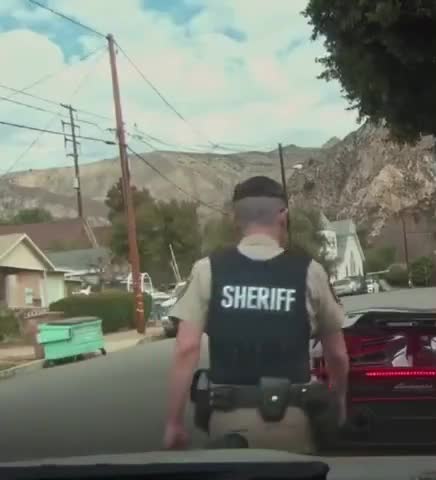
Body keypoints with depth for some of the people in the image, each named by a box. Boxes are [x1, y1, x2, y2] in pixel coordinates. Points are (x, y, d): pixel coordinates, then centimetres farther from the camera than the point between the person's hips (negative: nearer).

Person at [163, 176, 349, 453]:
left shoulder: (208, 271, -3)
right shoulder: (309, 272, -3)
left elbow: (186, 350, -7)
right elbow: (337, 354, 5)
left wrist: (174, 422, 0)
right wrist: (339, 399, 24)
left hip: (230, 416, 1)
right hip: (291, 417, -1)